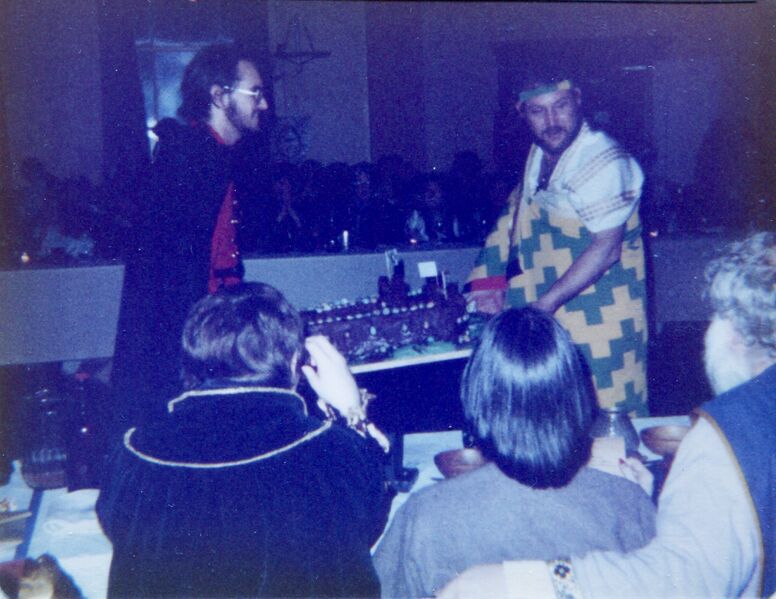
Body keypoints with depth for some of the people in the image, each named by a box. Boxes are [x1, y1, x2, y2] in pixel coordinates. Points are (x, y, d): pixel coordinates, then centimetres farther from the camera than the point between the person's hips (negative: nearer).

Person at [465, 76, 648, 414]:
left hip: (599, 320, -7)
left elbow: (606, 249, -22)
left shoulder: (603, 162, -19)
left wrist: (546, 303, -22)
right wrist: (492, 283, 5)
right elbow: (516, 217, 16)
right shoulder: (540, 154, 7)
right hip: (551, 318, 8)